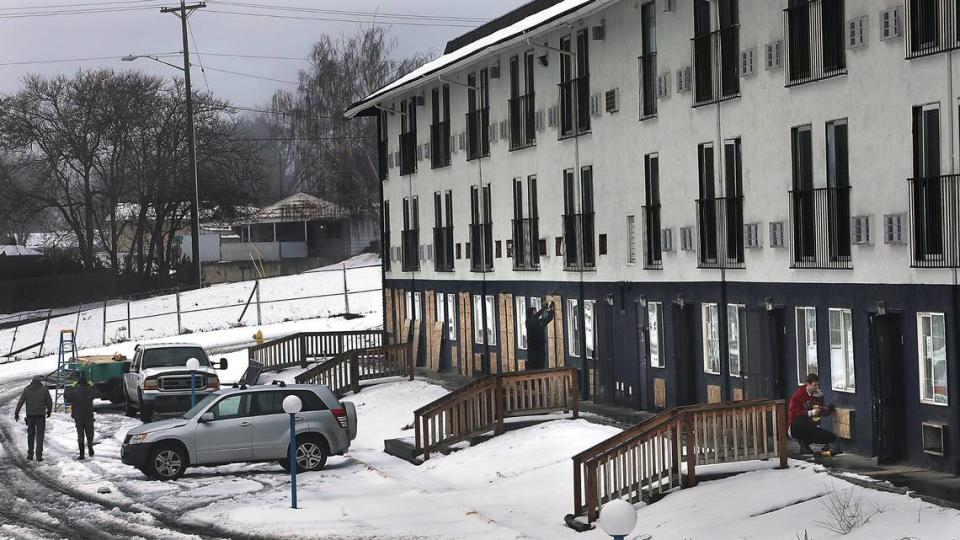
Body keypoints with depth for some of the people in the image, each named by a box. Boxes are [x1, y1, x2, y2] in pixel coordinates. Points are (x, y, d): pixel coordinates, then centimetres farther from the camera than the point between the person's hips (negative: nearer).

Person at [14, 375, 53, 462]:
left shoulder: (27, 389, 4)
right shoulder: (43, 389, -2)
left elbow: (21, 401, -3)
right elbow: (49, 401, 3)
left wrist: (16, 412, -4)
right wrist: (49, 411, 18)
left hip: (30, 415, 2)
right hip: (40, 415, -2)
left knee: (31, 434, 16)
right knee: (40, 435, 1)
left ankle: (30, 454, 16)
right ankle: (39, 455, -7)